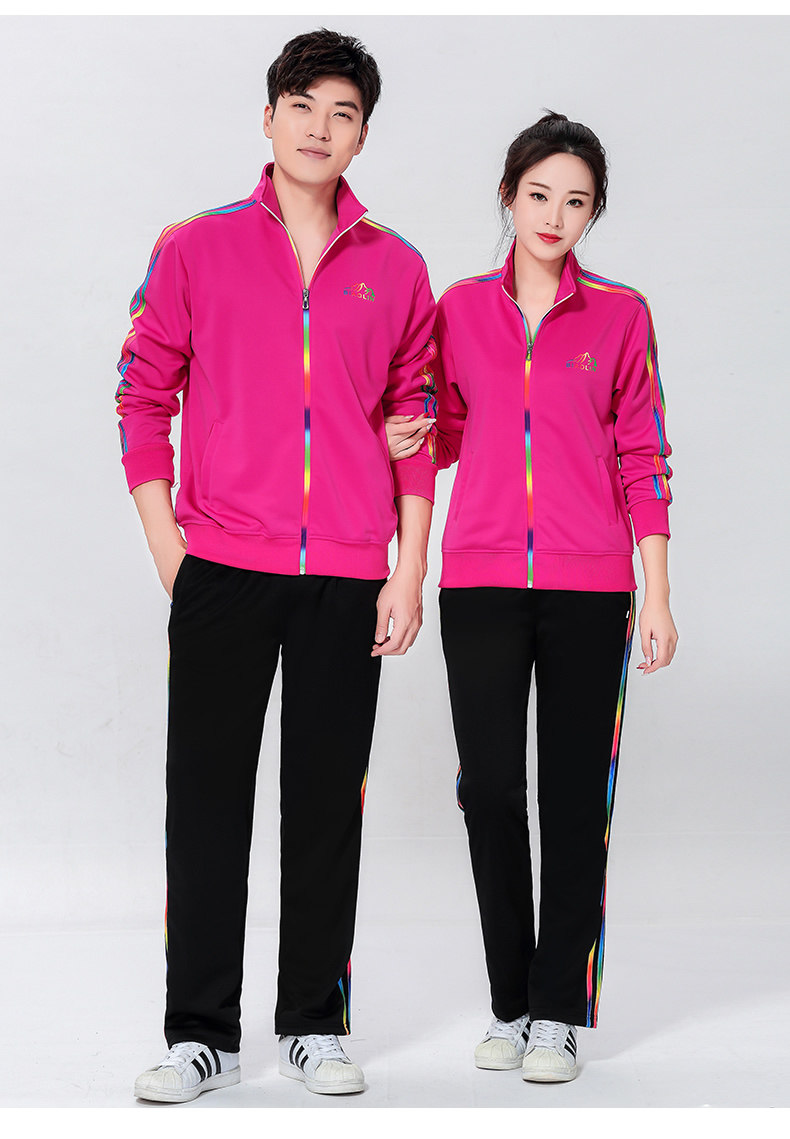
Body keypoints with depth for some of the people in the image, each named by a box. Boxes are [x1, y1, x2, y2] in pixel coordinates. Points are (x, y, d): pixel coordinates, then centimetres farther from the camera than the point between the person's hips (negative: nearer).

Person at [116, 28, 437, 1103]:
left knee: (329, 802, 7)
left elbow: (417, 427, 9)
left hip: (347, 579, 1)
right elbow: (144, 398, 5)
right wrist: (166, 547, -2)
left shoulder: (396, 269, 7)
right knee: (207, 799, 1)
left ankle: (315, 1023, 20)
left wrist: (408, 573, 2)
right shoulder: (196, 249, 4)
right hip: (221, 569, -1)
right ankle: (201, 1034, 12)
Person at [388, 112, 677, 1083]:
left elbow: (643, 457, 3)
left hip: (587, 583, -1)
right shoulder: (460, 309, 8)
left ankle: (558, 1011, 13)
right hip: (480, 578, 1)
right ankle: (509, 1003, 16)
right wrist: (410, 442, -5)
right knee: (490, 786, 0)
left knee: (575, 792, 3)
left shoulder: (619, 314, 3)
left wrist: (656, 593, -1)